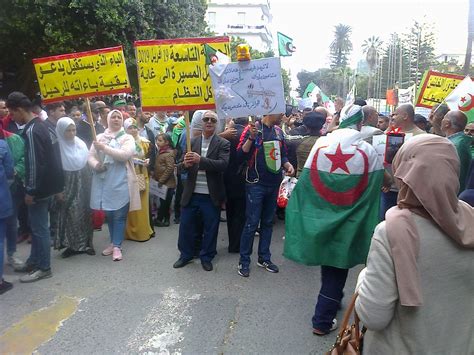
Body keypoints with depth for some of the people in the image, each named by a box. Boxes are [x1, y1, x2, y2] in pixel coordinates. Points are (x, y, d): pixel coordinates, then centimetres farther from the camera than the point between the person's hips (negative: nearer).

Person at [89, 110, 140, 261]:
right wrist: (96, 165, -14)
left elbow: (125, 155, -17)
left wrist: (104, 147, -19)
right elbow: (90, 156, 8)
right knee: (109, 214, 13)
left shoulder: (127, 138, 1)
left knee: (119, 215, -1)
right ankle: (113, 242, 26)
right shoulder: (99, 137, 11)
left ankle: (117, 246, 7)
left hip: (121, 182, -4)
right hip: (103, 182, 4)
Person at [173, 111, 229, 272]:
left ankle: (206, 257, 29)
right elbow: (180, 166, 3)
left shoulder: (223, 144, -3)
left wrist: (200, 160, -28)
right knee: (185, 225, 12)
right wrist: (185, 164, -21)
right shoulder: (192, 142, 6)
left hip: (211, 195, -2)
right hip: (191, 194, 3)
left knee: (210, 228, 9)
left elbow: (223, 164, -18)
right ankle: (185, 255, 32)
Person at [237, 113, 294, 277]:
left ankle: (264, 258, 26)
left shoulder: (279, 131, 9)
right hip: (256, 184, -6)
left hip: (274, 184, 6)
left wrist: (288, 165, -1)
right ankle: (244, 261, 10)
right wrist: (251, 137, -27)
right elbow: (241, 154, -13)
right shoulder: (253, 128, -8)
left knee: (268, 222, 14)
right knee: (252, 224, -2)